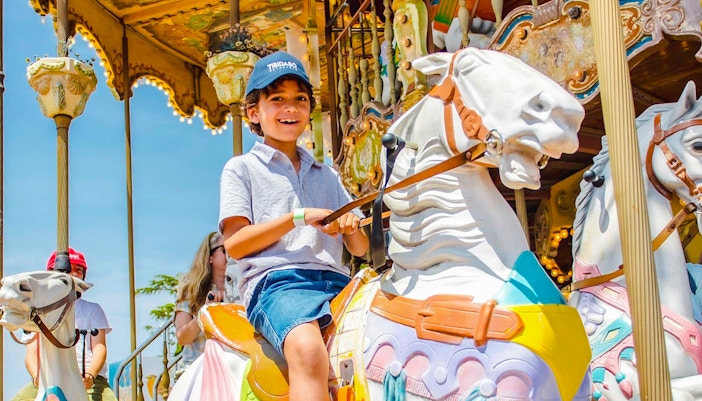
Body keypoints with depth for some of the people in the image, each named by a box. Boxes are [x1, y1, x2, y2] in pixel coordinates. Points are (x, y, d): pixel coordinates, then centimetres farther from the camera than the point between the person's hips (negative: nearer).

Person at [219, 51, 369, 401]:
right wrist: (299, 217, -8)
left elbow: (360, 249, 25)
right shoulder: (241, 169, 13)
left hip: (335, 280, 5)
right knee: (309, 349, -37)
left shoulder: (326, 175, 27)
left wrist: (351, 226, 1)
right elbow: (235, 244, 0)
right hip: (276, 280, -5)